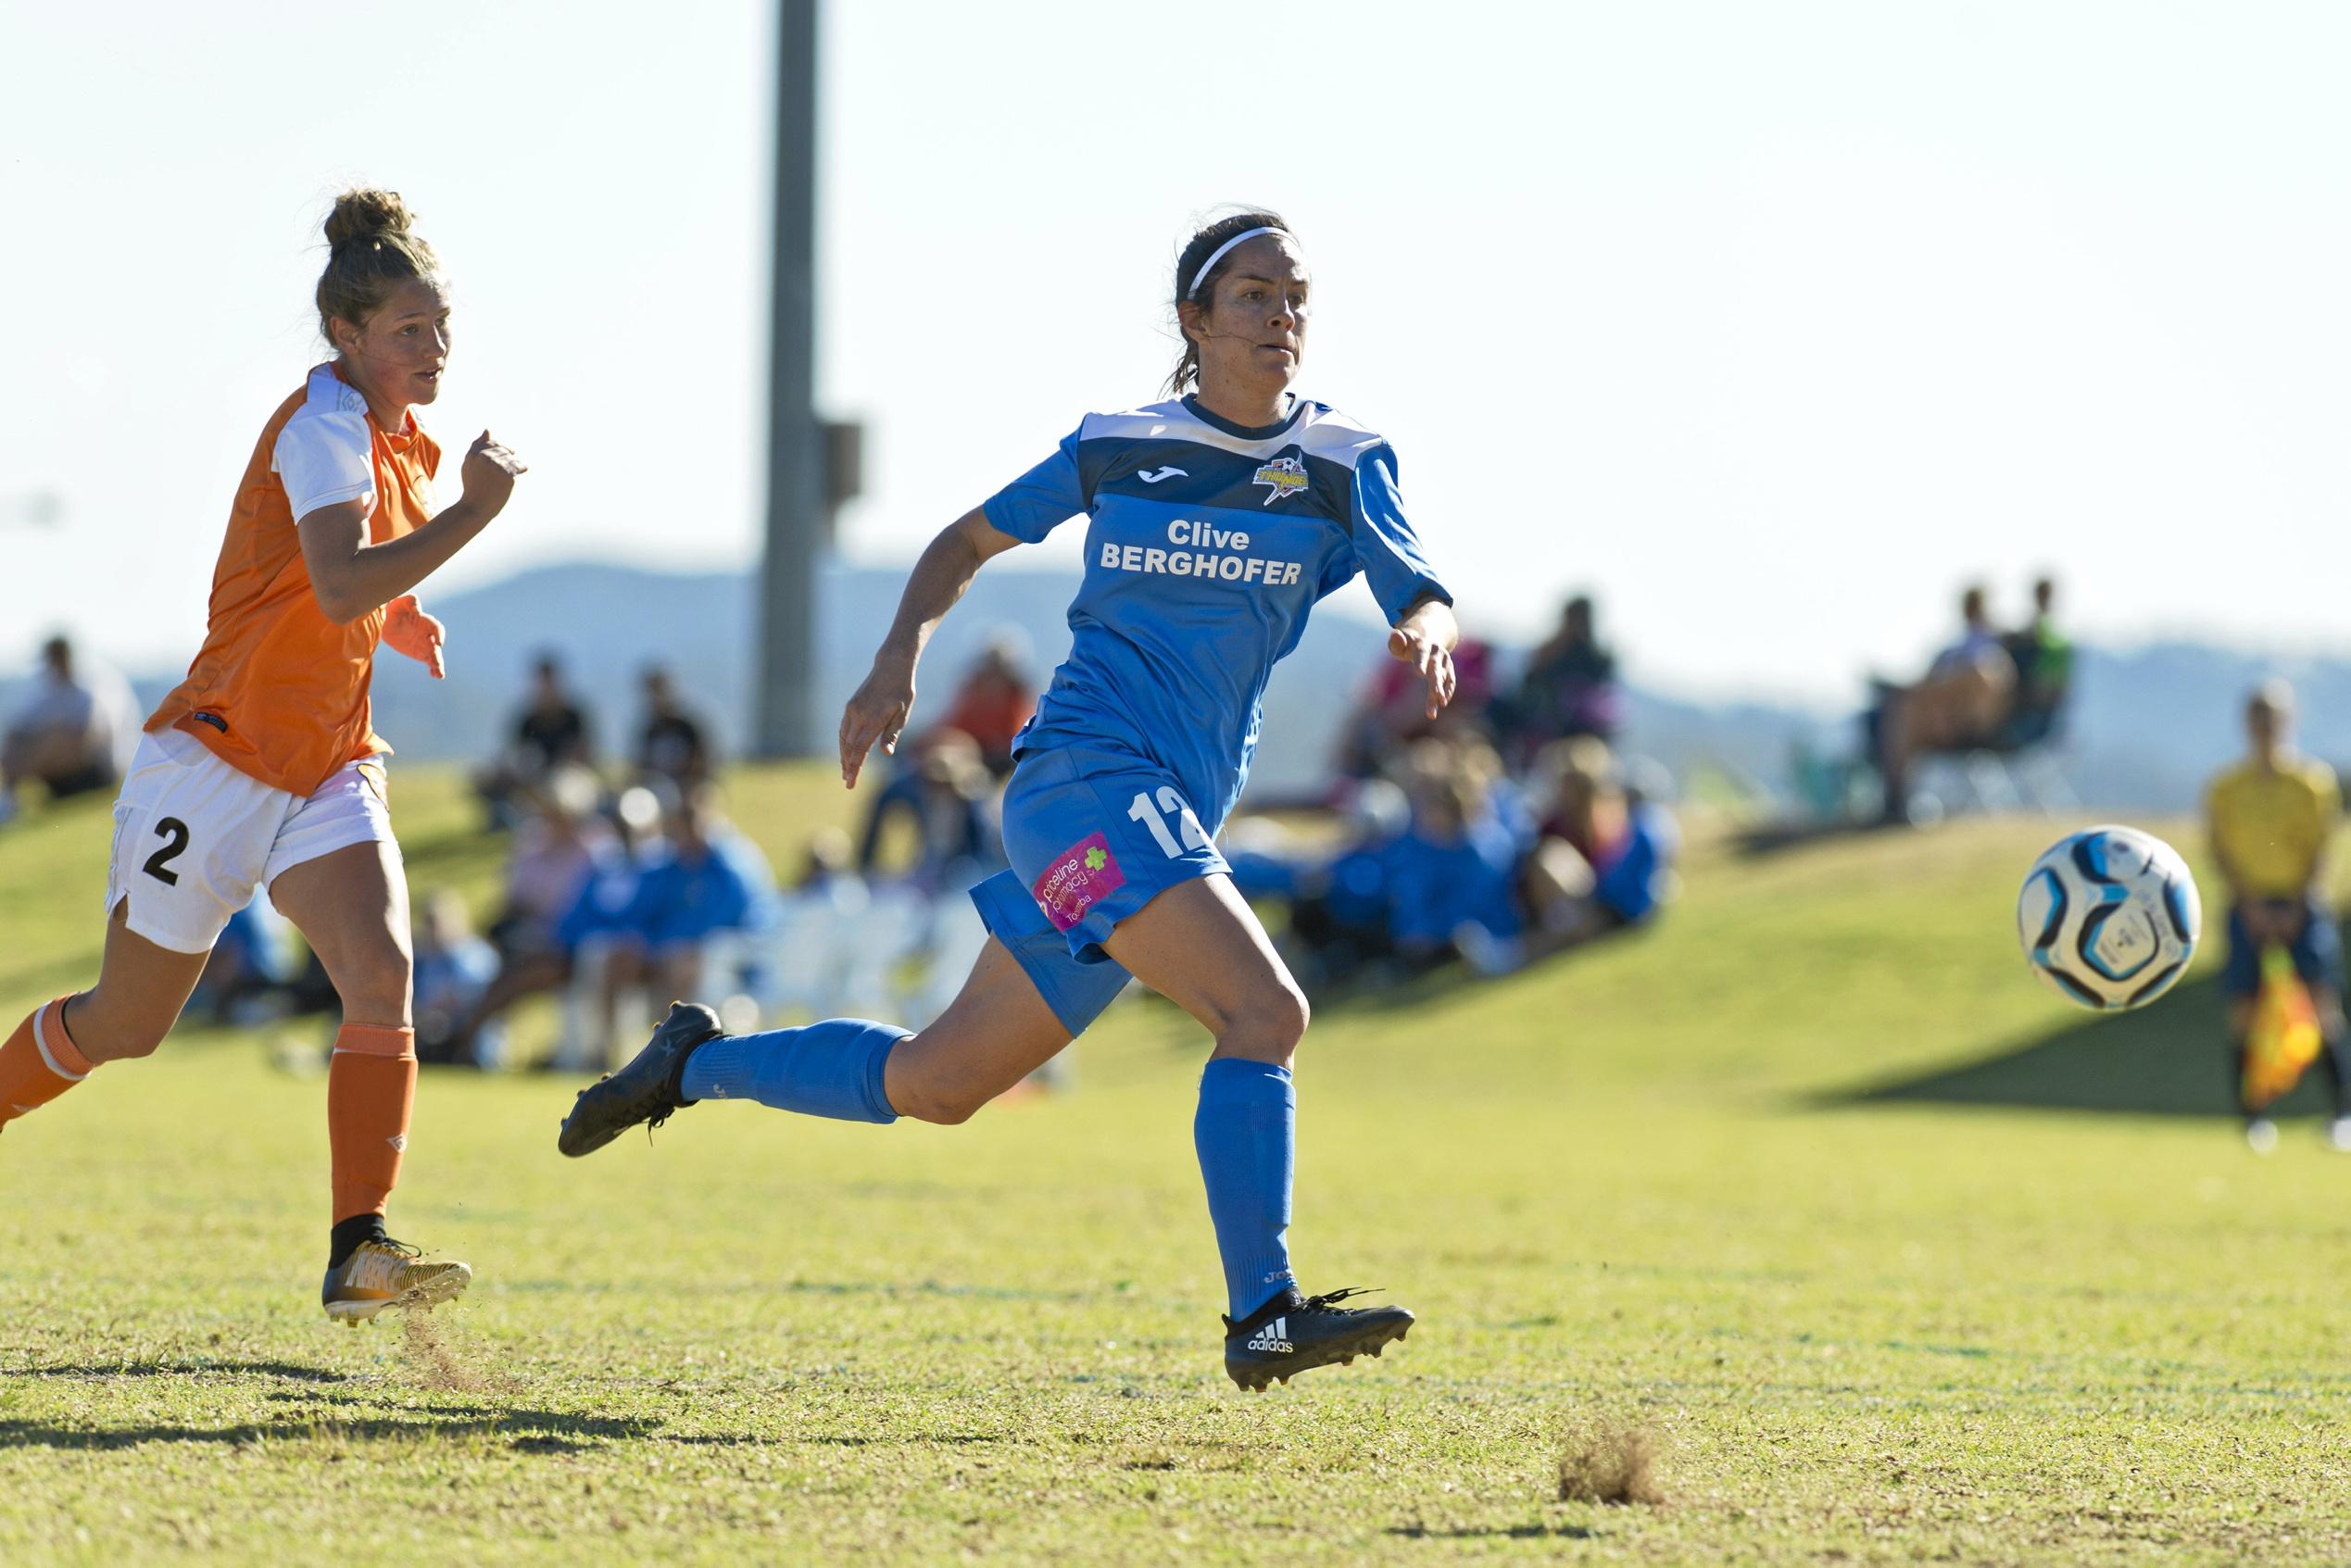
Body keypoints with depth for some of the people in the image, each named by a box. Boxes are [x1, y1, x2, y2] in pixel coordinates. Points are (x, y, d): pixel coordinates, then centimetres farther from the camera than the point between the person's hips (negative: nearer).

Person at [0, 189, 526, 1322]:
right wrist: (476, 510, -31)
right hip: (217, 760, -7)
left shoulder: (394, 441, 11)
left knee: (381, 972, -18)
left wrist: (390, 621, 10)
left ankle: (356, 1254, -23)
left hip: (324, 775, 7)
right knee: (124, 1025, 5)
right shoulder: (324, 423, -16)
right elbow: (339, 588, -32)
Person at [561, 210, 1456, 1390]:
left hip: (1172, 821, 5)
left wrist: (1425, 634, -27)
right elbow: (970, 540, 16)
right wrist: (896, 661, 2)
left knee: (932, 1085, 12)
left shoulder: (1343, 466, 7)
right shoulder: (1115, 447, 3)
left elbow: (1422, 600, -3)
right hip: (1086, 774, -5)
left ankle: (698, 1063, 32)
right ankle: (1265, 1315, -27)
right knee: (1263, 1010, -25)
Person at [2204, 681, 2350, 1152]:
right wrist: (2250, 904, -12)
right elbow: (2221, 852, 0)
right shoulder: (2227, 787, 3)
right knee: (2243, 1011, -6)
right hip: (2249, 905, 1)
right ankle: (2252, 1116, 3)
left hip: (2302, 901, -1)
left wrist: (2297, 905, -11)